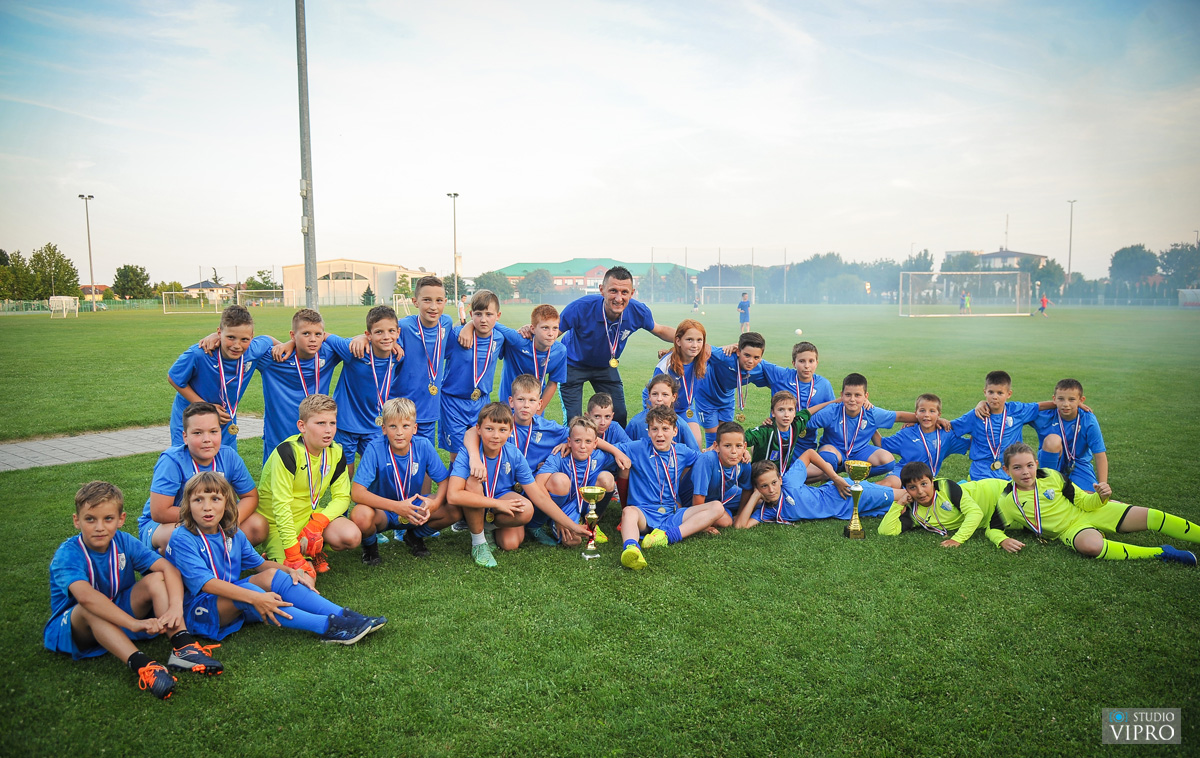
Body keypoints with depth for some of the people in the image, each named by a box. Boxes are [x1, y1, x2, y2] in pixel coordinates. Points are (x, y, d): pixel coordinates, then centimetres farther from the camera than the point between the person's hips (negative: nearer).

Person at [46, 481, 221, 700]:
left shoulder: (124, 542, -8)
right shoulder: (67, 554, -22)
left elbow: (169, 568, -19)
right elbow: (85, 596, -41)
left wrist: (176, 606, -39)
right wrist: (134, 624, -51)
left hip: (118, 614, 4)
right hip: (72, 626, -4)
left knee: (156, 579, -18)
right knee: (88, 608, -36)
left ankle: (182, 647, -34)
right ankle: (141, 665, -51)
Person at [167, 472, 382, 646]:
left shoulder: (232, 534, 5)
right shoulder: (182, 539, -17)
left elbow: (259, 564, 16)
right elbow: (205, 582, -27)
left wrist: (290, 571, -4)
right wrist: (255, 598, -37)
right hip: (198, 610, -7)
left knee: (272, 576, -14)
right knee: (244, 592, -32)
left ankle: (341, 615, -25)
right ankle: (326, 627, -40)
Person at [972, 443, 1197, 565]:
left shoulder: (1051, 477, -5)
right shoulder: (1006, 502, -9)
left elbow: (1084, 502, 3)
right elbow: (993, 529, 0)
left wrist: (1101, 497, -18)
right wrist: (1003, 541, -22)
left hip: (1089, 513, 3)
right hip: (1069, 530, -3)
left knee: (1146, 516, -12)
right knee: (1090, 545, -37)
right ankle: (1161, 553, -26)